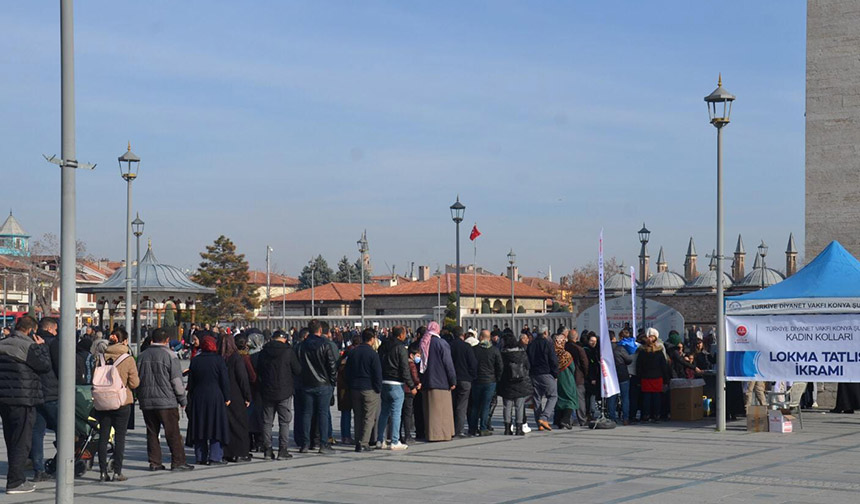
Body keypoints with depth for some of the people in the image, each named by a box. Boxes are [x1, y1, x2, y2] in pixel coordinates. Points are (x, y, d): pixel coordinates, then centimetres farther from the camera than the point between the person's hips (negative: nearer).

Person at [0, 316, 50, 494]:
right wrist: (41, 347, -1)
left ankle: (18, 479, 23)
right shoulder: (27, 345, -13)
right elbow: (45, 366, -12)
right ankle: (14, 482, -6)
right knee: (23, 442, -3)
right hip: (23, 400, -8)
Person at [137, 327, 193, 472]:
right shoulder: (169, 355, -7)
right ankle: (178, 462, 0)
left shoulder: (143, 355, 9)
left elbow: (137, 378, 15)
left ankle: (154, 462, 9)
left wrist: (140, 397, 22)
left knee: (152, 433, 9)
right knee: (173, 433, 0)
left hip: (146, 401, 5)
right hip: (167, 401, -5)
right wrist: (182, 399, 1)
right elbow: (177, 380, -7)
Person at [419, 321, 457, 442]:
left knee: (429, 409, 10)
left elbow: (420, 363, 11)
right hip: (440, 382, -6)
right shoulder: (441, 343, -10)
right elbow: (448, 363, -10)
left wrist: (420, 380, 16)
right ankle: (441, 433, -2)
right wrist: (453, 381, -5)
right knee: (441, 408, -1)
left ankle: (430, 433, 12)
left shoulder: (422, 343, 7)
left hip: (426, 382, 6)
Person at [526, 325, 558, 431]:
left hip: (533, 375, 6)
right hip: (546, 374, -6)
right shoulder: (547, 344, -7)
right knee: (553, 396, 2)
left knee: (537, 399, 8)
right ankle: (543, 418, -14)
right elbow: (554, 361, -9)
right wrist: (555, 374, 0)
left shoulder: (530, 345, 11)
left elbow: (527, 361, 13)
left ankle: (539, 424, 5)